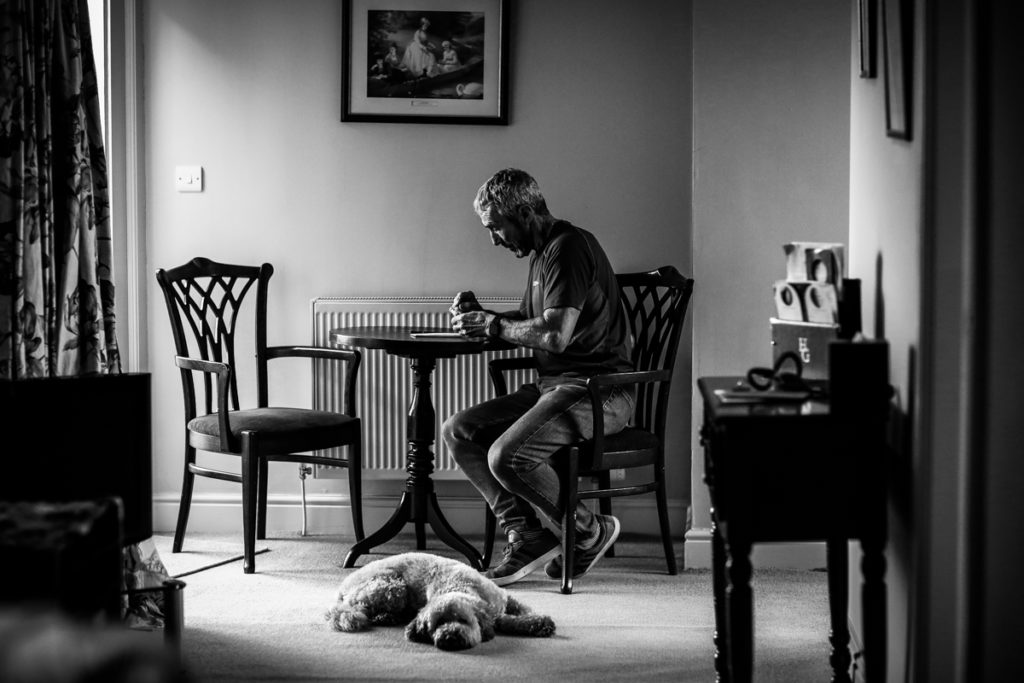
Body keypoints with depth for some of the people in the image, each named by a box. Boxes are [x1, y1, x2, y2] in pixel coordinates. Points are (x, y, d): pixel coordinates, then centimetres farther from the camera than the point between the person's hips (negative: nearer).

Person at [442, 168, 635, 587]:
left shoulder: (569, 247, -15)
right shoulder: (542, 253, 18)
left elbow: (554, 335, -25)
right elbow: (527, 323, 27)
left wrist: (494, 326, -11)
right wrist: (479, 315, 9)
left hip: (597, 391, -10)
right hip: (553, 386, 10)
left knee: (507, 456, -27)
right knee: (458, 431, -1)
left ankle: (590, 532, -4)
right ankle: (525, 535, -5)